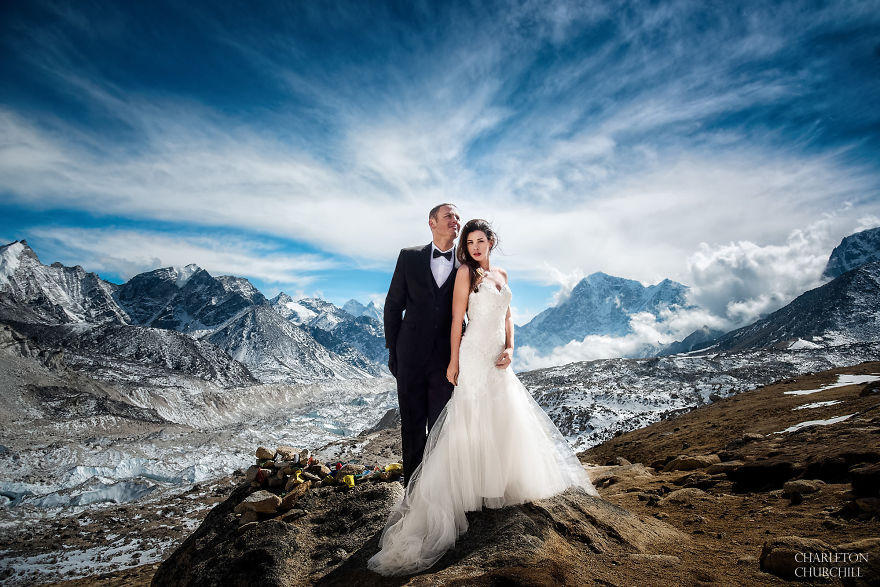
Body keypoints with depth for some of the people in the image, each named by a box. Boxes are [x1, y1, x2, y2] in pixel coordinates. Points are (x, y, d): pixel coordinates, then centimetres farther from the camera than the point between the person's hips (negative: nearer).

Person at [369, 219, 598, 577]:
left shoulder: (501, 275, 15)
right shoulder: (466, 273, -5)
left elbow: (507, 317, 16)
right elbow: (457, 319, -8)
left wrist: (510, 348, 0)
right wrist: (454, 361, -11)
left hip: (498, 357, 7)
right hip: (475, 354, -7)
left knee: (506, 420, 12)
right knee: (475, 420, -4)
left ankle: (500, 485, 28)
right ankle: (472, 490, 7)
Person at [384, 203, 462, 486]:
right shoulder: (409, 257, 4)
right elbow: (393, 305, 6)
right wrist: (392, 349, 3)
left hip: (447, 357, 0)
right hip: (411, 355, 0)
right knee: (412, 424, 9)